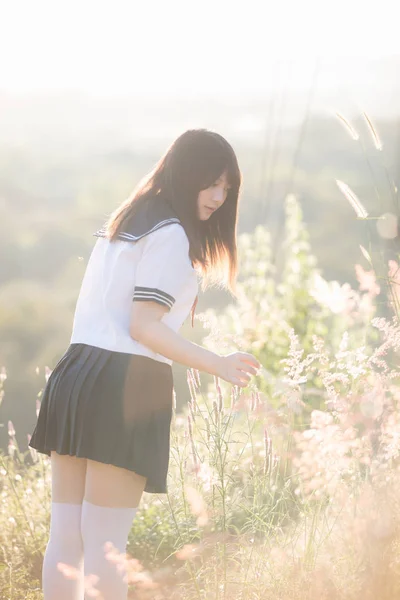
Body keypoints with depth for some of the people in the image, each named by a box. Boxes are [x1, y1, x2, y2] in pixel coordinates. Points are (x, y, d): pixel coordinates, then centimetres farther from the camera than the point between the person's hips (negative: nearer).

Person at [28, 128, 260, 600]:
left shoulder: (119, 225, 20)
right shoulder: (170, 234, -8)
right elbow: (143, 326, -14)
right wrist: (217, 365, -13)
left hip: (74, 374, 8)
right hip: (126, 385, -8)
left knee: (65, 538, 8)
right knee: (104, 545, -7)